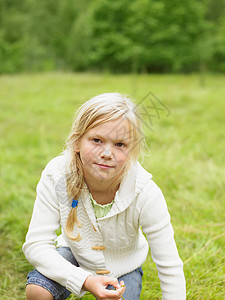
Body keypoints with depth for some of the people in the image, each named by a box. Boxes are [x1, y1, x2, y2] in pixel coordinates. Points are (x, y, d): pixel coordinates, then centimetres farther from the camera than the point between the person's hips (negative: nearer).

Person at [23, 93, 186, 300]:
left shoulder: (145, 193, -34)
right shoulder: (56, 176, -31)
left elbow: (170, 268, -23)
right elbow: (36, 244, -25)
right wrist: (85, 281, -36)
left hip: (122, 267, 0)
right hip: (75, 254, 0)